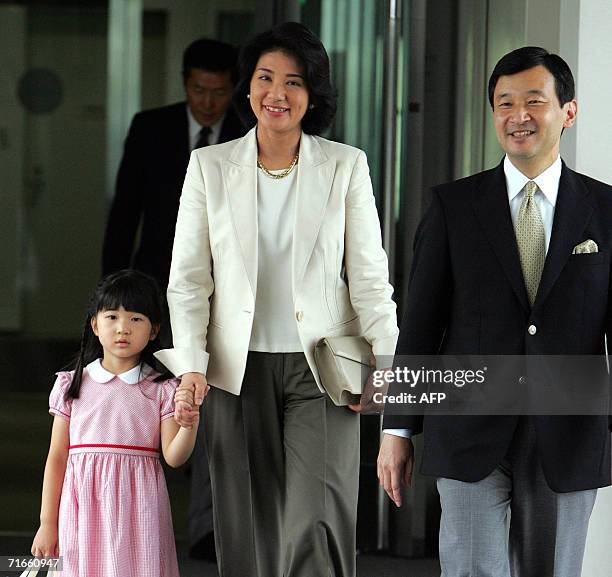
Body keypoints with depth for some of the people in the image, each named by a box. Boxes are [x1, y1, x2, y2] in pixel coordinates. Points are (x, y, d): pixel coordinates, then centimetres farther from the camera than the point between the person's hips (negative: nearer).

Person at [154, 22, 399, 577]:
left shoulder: (346, 166, 4)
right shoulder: (210, 166, 6)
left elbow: (369, 276, 2)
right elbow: (188, 278, 5)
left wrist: (385, 363, -10)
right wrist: (191, 364, -7)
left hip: (321, 369, -1)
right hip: (239, 369, 2)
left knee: (316, 530, -14)